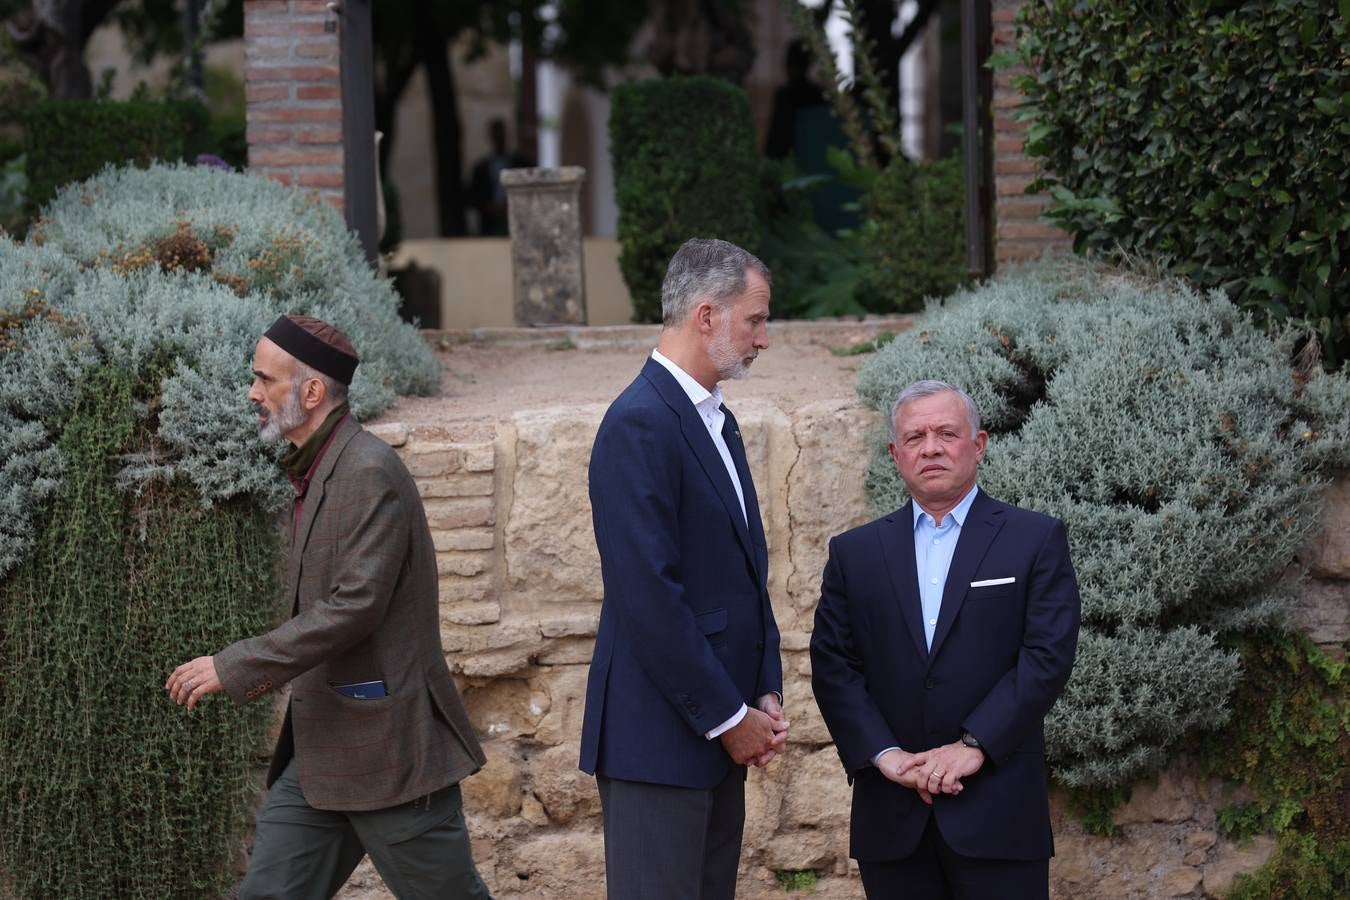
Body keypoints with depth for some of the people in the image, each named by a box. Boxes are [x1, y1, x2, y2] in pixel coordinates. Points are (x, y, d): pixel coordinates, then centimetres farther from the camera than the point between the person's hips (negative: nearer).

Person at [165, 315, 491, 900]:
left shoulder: (369, 473, -17)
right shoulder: (315, 471, 14)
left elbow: (355, 605, -24)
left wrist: (236, 667, -22)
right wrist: (277, 669, 11)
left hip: (389, 742, -9)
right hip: (321, 751, 9)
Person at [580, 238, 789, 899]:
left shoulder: (716, 422, 16)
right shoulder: (639, 425, -15)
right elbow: (649, 597, -20)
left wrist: (766, 693, 7)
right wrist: (729, 717, -14)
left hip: (721, 735, 9)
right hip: (659, 737, -9)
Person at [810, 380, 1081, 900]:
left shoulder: (1036, 541, 4)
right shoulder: (855, 553, 11)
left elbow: (1048, 656, -5)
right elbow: (832, 666, 5)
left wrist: (974, 745, -14)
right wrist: (884, 753, -9)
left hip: (998, 814, -2)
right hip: (892, 817, 2)